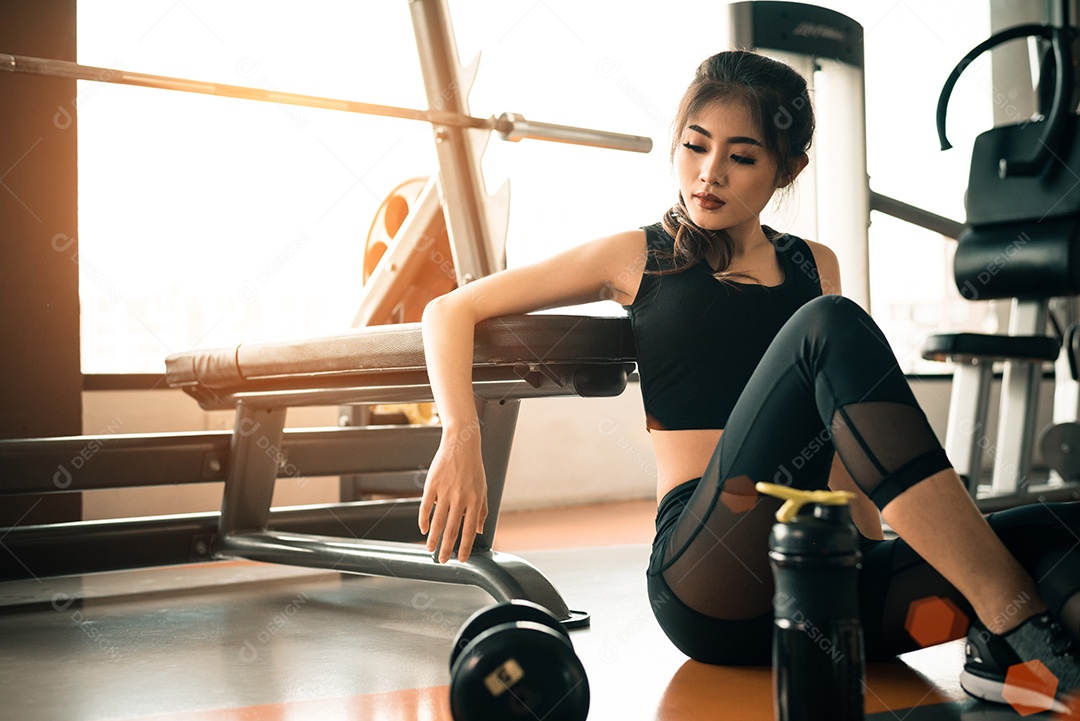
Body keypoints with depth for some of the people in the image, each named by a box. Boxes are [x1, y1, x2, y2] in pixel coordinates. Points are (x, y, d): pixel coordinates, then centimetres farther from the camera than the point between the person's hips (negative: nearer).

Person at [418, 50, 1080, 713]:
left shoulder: (813, 266, 21)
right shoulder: (640, 257, 10)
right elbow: (452, 311, 11)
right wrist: (462, 440, -6)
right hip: (707, 575, -4)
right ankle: (1013, 616, -32)